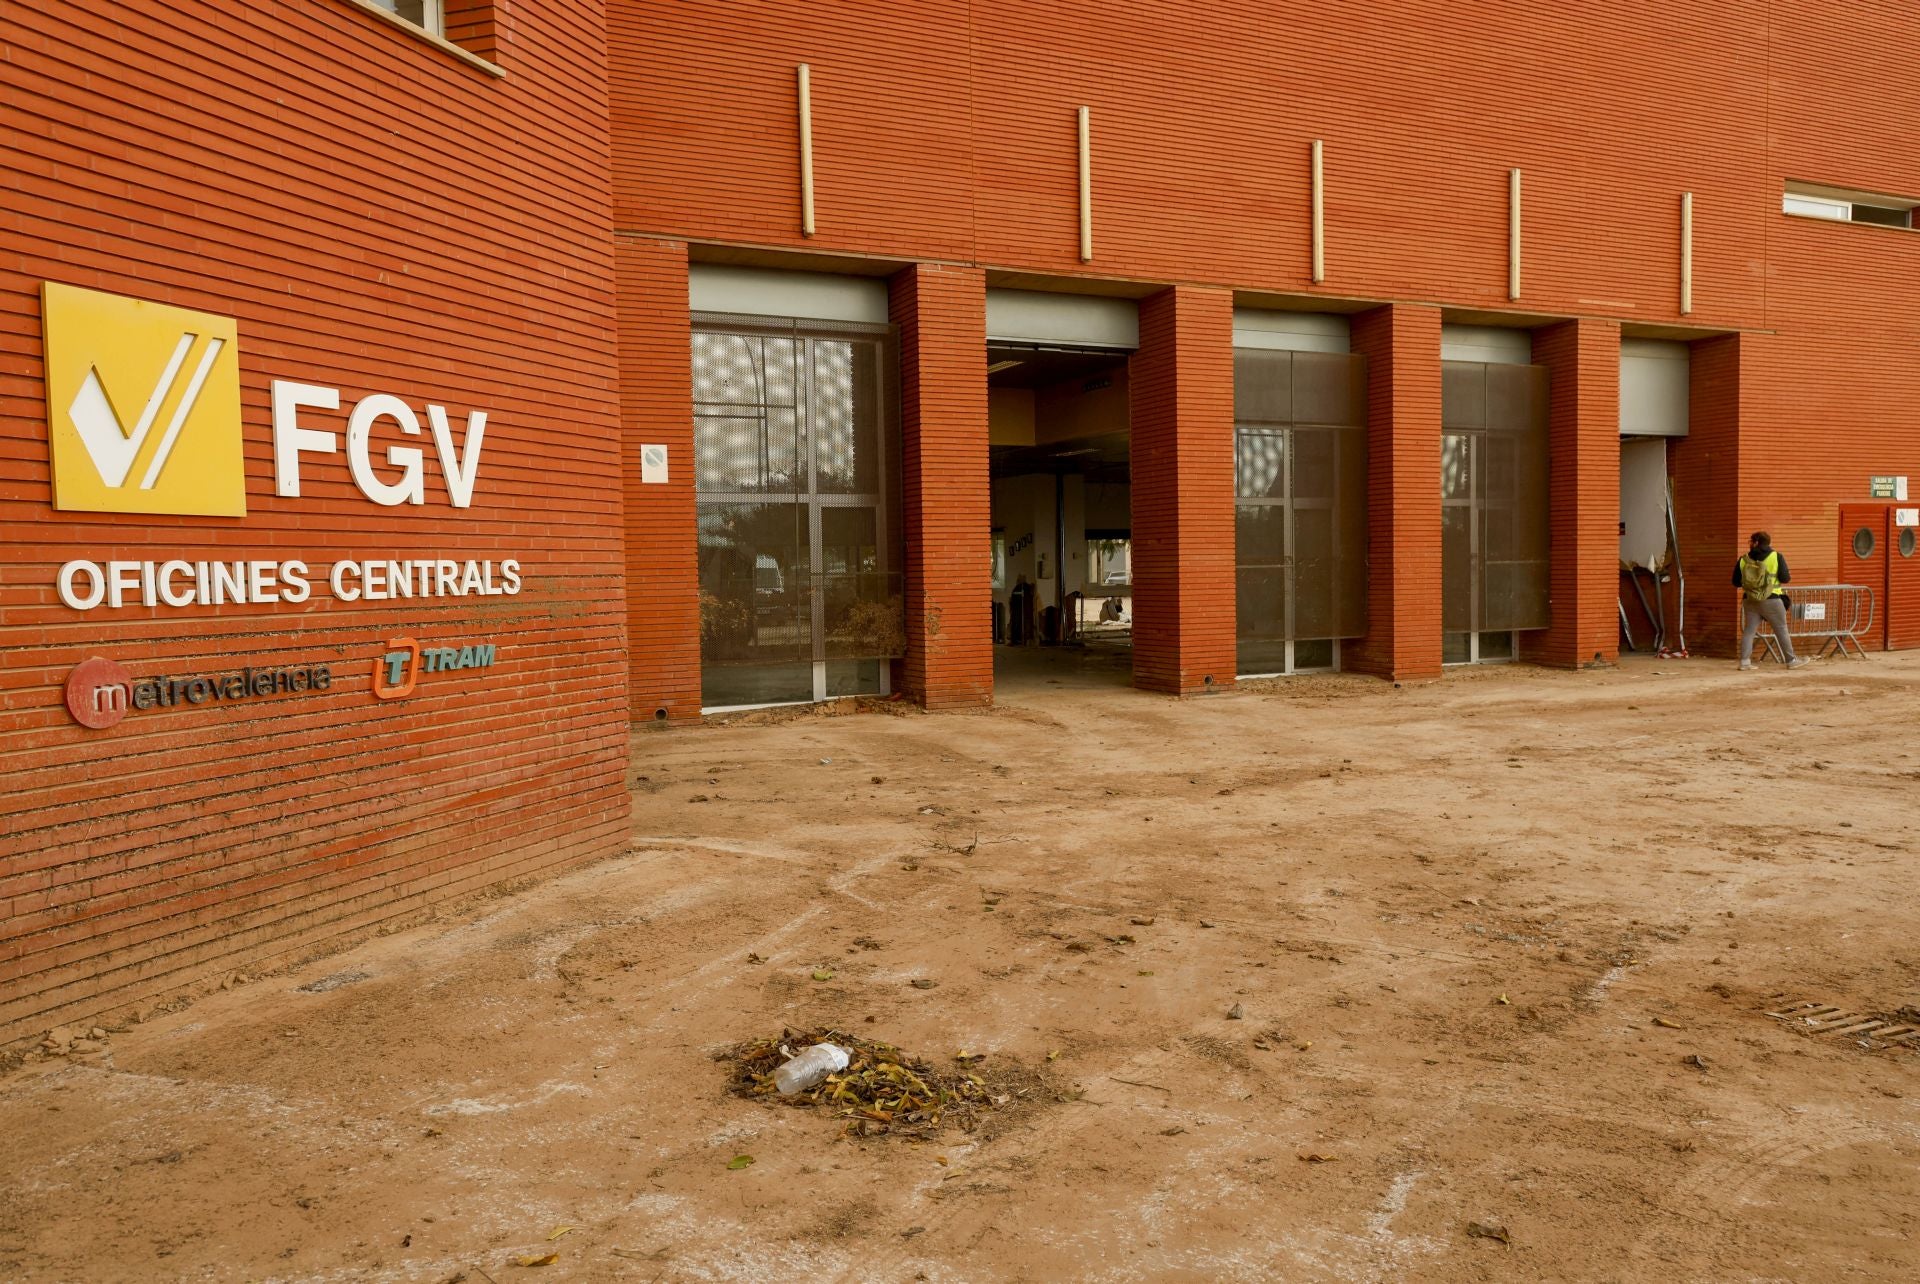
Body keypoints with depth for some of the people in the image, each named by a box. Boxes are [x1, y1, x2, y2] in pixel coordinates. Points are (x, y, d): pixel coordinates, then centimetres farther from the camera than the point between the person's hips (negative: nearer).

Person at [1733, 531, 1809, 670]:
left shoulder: (1743, 560, 0)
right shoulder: (1776, 557, -5)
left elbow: (1736, 582, 3)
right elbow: (1785, 578, -8)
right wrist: (1789, 577, 15)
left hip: (1750, 601, 2)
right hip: (1771, 600, -2)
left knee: (1748, 630, 7)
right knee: (1781, 630, 7)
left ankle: (1744, 661, 1)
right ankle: (1791, 660, 15)